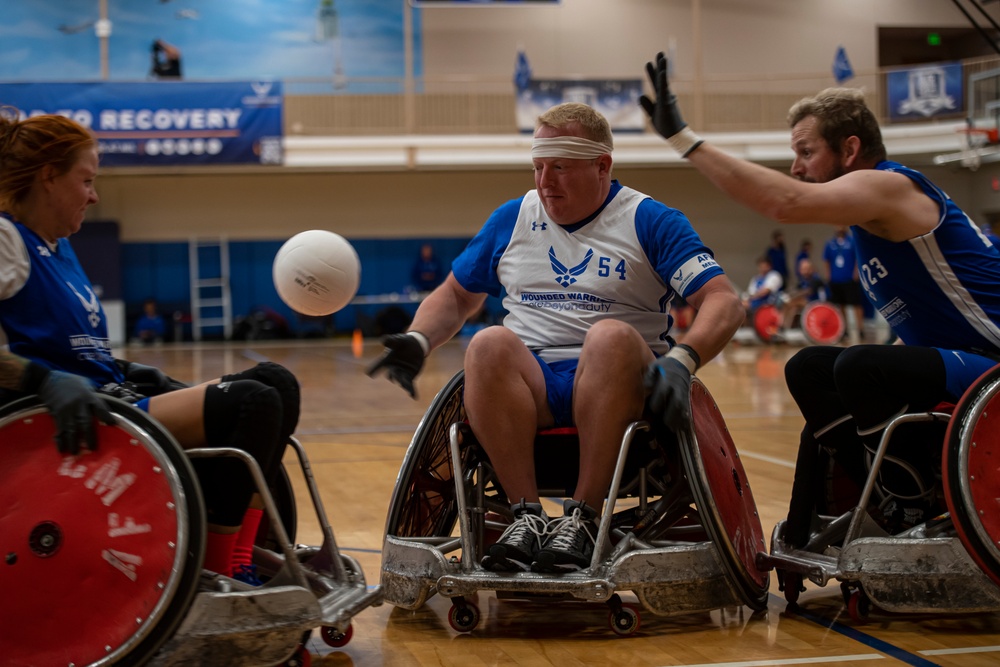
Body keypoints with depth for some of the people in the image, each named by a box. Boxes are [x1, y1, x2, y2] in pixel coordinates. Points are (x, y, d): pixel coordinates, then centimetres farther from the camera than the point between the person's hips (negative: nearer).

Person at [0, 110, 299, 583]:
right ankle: (217, 577, -19)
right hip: (81, 425, -10)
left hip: (115, 397, 10)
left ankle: (244, 568, -5)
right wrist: (46, 379, -32)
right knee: (254, 403, -21)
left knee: (273, 383, 3)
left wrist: (124, 370, 14)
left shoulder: (58, 245, 20)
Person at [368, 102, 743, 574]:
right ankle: (526, 513, -29)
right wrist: (417, 341, 3)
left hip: (616, 388, -2)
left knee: (611, 335, -35)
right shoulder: (512, 220, 16)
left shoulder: (649, 221, 4)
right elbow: (456, 295, 25)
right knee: (489, 344, -29)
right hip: (531, 382, 3)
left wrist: (681, 359, -26)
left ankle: (583, 516, -32)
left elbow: (724, 302, -6)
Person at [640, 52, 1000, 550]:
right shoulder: (876, 211, 15)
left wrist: (683, 138, -32)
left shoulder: (890, 187, -16)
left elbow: (787, 202, -34)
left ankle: (912, 519, -10)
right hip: (957, 364, 11)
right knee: (809, 370, 14)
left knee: (858, 369, -32)